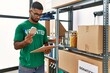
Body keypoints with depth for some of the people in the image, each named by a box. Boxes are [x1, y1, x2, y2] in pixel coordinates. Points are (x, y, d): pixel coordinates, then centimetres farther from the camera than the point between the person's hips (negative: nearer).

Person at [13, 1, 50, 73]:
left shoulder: (43, 28, 6)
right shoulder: (21, 26, -8)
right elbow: (16, 46, -11)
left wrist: (47, 49, -8)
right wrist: (25, 42, -31)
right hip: (26, 65, -4)